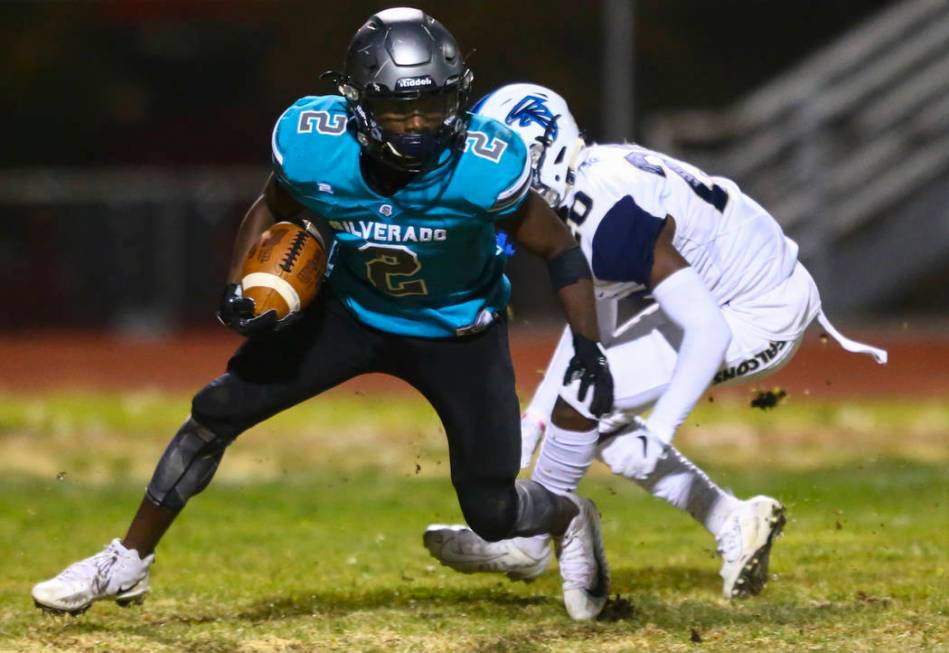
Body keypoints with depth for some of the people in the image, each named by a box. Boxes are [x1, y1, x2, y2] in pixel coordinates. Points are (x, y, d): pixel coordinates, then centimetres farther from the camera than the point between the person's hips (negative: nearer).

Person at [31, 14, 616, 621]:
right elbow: (274, 209, -2)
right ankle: (128, 563, 13)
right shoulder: (311, 145, -26)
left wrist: (590, 351, -24)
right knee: (216, 412, -5)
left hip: (458, 334, -2)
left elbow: (559, 247, -17)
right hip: (350, 312, 3)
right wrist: (238, 288, -17)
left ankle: (571, 519, 38)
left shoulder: (485, 168, -33)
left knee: (492, 513, 0)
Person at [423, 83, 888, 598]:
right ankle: (735, 525, 15)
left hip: (761, 321, -10)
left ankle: (524, 544, 7)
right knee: (596, 421, 9)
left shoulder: (612, 220, -30)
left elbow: (708, 331, -31)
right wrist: (535, 418, 10)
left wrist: (658, 431, -30)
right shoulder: (578, 192, 1)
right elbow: (592, 328, 13)